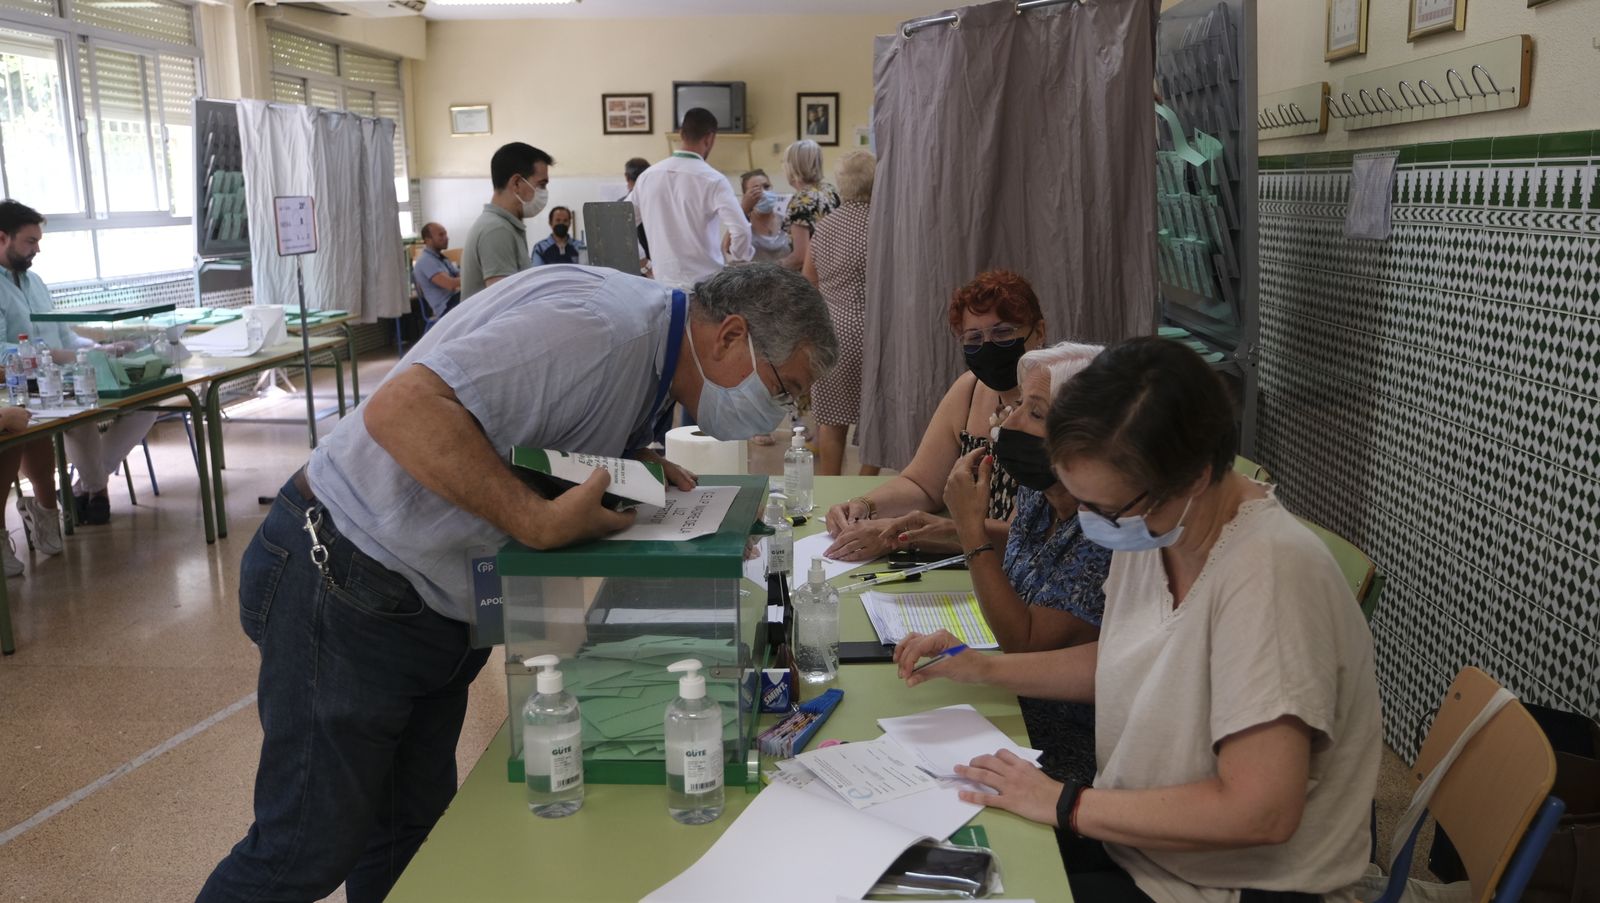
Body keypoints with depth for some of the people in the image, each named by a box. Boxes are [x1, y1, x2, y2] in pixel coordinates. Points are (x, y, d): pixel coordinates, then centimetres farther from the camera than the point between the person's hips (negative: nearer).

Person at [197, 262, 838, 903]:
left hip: (435, 609, 9)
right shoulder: (598, 323, -26)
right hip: (344, 589, -9)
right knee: (311, 851, 2)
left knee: (412, 830, 15)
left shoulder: (646, 356, 6)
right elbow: (402, 408, -33)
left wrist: (638, 464, -4)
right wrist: (542, 521, -34)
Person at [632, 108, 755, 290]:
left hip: (664, 281, 5)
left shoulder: (647, 176, 4)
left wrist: (644, 262, 22)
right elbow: (741, 230, -20)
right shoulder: (713, 180, -11)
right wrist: (735, 262, -2)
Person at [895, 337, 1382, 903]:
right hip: (1135, 836, 7)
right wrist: (983, 669, 2)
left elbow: (1260, 812, -30)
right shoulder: (1150, 525, -5)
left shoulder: (1266, 575, -29)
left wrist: (1066, 804, -22)